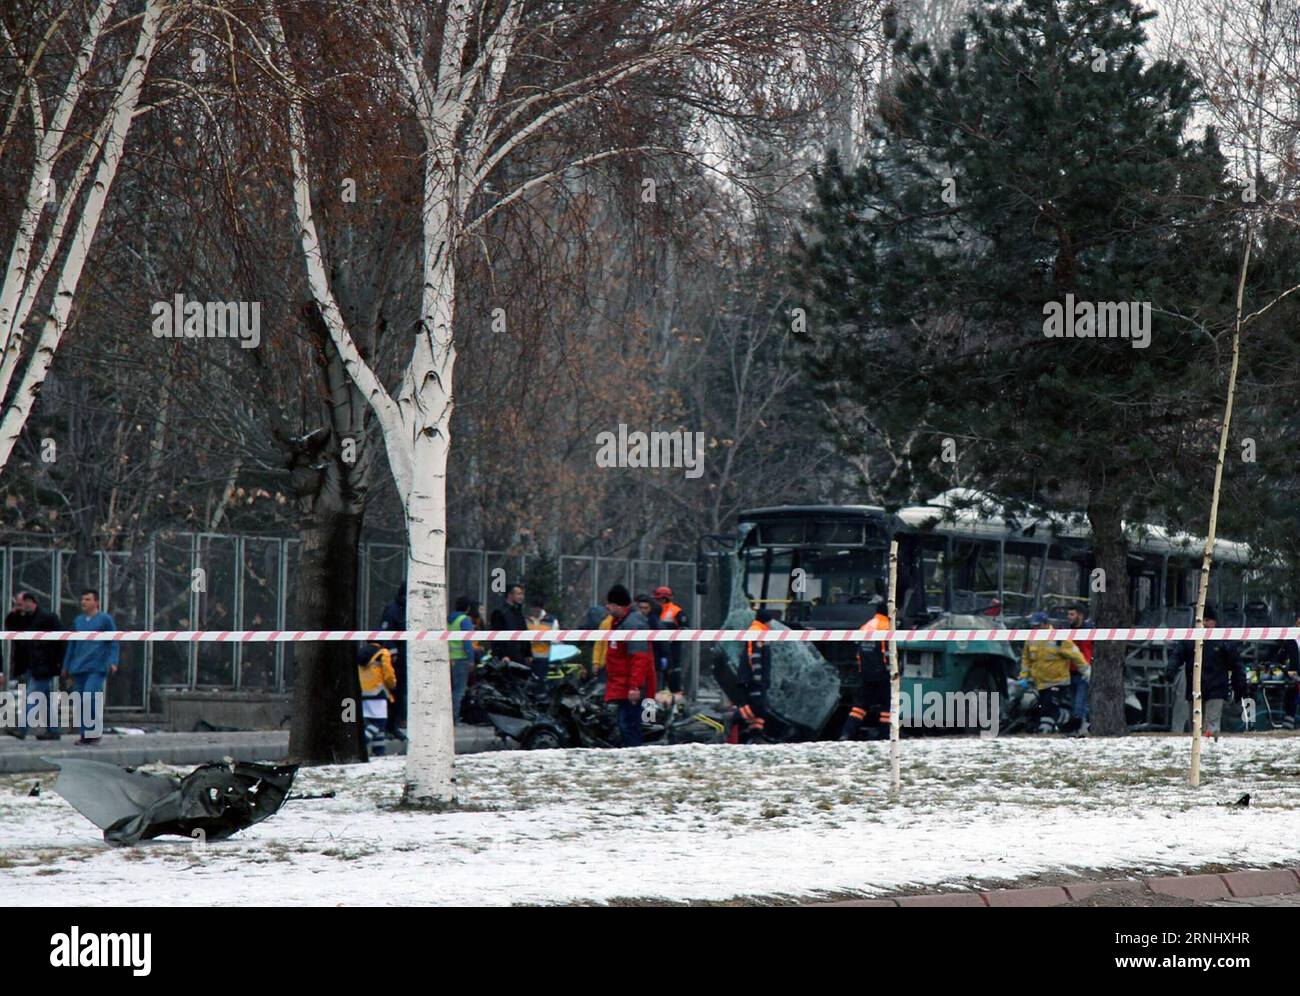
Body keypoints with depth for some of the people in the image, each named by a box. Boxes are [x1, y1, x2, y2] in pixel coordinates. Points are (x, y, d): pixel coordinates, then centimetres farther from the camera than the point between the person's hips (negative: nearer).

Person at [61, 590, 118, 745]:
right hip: (78, 668, 6)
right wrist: (66, 666, 24)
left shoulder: (105, 619, 2)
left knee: (90, 700, -18)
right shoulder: (78, 621, 17)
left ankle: (94, 734, -10)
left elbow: (113, 644, 1)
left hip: (97, 668, -6)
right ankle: (84, 735, 9)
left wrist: (113, 662, -11)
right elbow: (72, 645, 24)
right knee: (80, 702, 3)